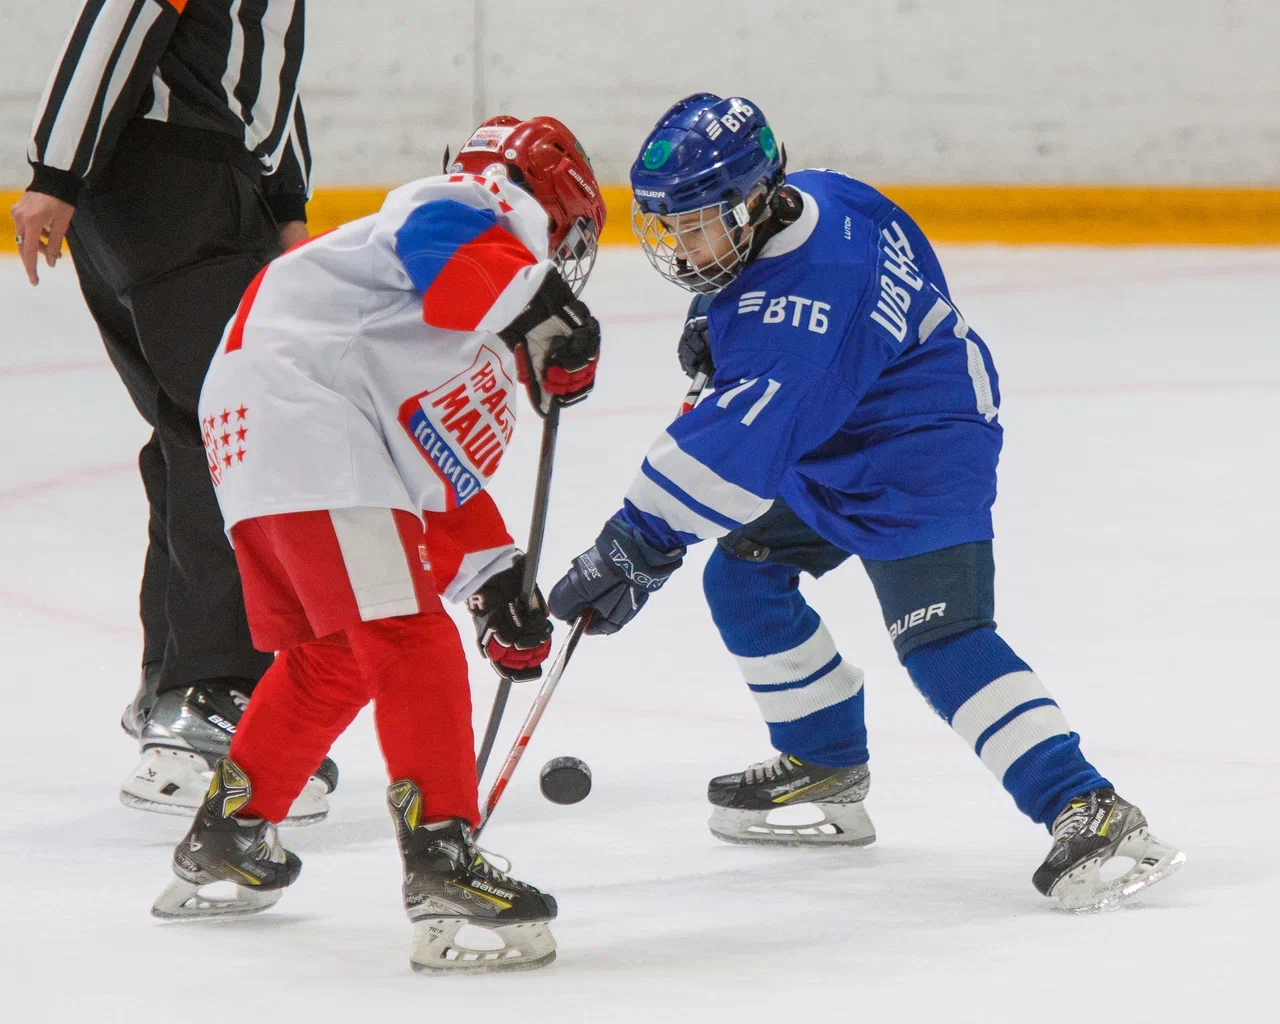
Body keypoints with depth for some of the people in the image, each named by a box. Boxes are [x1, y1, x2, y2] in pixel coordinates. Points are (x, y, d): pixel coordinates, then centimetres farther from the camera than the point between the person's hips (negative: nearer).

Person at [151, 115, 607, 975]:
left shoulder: (482, 353, 31)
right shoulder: (498, 214, 2)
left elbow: (447, 480, 32)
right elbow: (440, 237, -23)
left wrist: (495, 577, 26)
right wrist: (540, 309, -24)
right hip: (302, 415, -11)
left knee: (330, 659, 24)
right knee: (407, 639, -14)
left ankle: (226, 840, 38)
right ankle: (443, 866, -20)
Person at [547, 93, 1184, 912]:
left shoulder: (804, 296, -32)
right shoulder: (798, 202, -3)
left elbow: (739, 444, -36)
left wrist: (639, 545, -36)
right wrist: (720, 328, 12)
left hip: (918, 455, -11)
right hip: (832, 449, 11)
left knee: (940, 636, -23)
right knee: (742, 576, 14)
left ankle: (1087, 811, -31)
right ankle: (828, 768, 25)